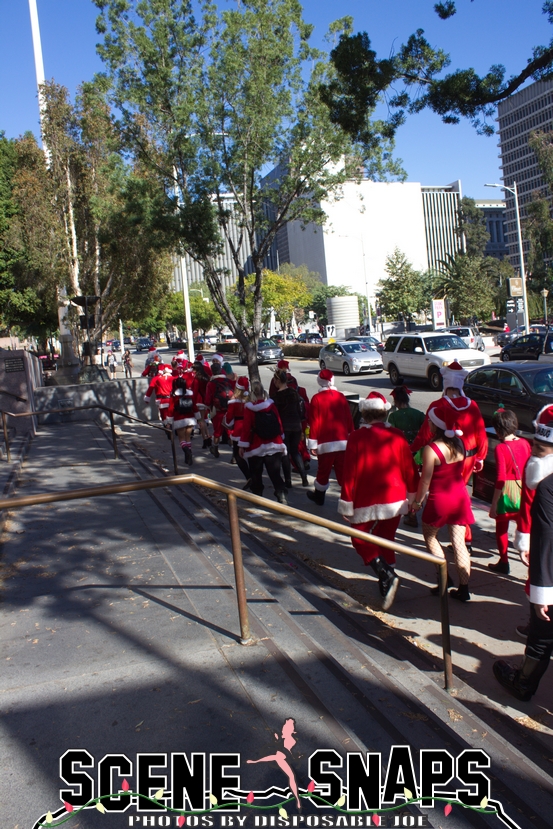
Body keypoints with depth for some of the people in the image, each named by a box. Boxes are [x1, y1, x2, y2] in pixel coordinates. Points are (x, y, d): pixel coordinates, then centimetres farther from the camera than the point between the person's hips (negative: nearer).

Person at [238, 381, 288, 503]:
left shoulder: (249, 408, -10)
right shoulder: (271, 405, 0)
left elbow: (246, 428, -11)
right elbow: (279, 424, 4)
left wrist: (243, 445, -4)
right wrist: (281, 442, 14)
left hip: (256, 447, -3)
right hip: (274, 445, 3)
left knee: (256, 474, 12)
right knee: (275, 473, 2)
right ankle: (282, 497, -7)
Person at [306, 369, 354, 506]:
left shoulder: (316, 398, -6)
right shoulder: (341, 397, 4)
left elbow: (314, 422, -7)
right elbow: (349, 420, 8)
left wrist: (312, 444, -3)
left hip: (325, 443, -2)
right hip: (343, 442, 2)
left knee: (323, 470, 13)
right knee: (343, 471, 4)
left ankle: (319, 496, 31)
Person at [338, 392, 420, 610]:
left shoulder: (356, 438, -10)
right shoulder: (397, 436, -2)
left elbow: (350, 473, -10)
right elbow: (410, 469, 2)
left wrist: (346, 504, -3)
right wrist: (413, 497, 14)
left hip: (367, 501, -4)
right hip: (395, 499, 4)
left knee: (360, 539, 11)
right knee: (386, 540, 19)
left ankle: (386, 575, -9)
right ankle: (387, 584, 22)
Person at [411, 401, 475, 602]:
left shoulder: (431, 449, -19)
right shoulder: (459, 444, 0)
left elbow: (425, 480, -14)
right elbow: (459, 471, 10)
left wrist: (418, 501, -2)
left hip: (440, 500, -6)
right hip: (460, 496, 6)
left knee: (430, 536, 18)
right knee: (459, 543, 9)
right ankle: (463, 589, 12)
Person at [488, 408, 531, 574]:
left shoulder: (501, 448, -16)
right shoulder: (525, 443, -1)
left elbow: (500, 479, -18)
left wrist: (493, 505, -12)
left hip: (507, 492, -4)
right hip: (524, 491, 4)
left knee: (501, 528, 15)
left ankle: (504, 563, 25)